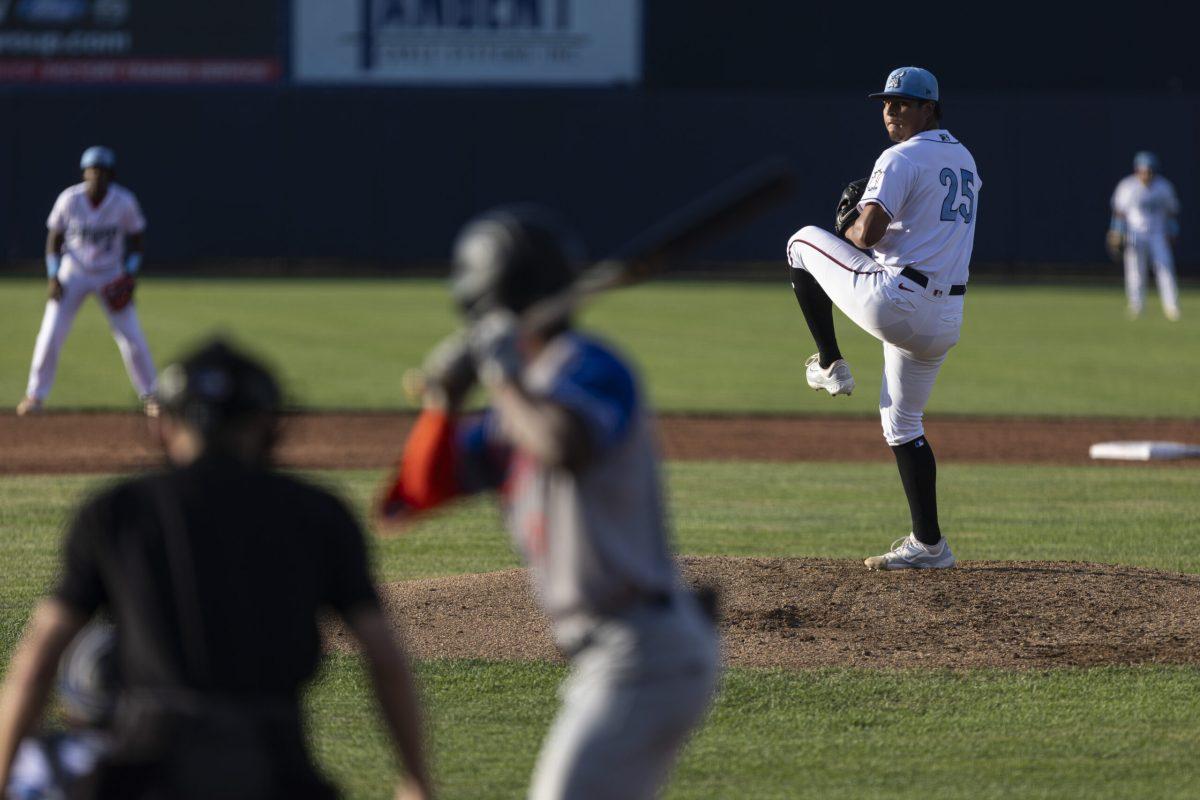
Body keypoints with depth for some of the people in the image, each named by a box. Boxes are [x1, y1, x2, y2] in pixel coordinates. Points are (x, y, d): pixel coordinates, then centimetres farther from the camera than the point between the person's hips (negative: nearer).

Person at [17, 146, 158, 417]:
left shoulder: (124, 202, -15)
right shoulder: (69, 199, -15)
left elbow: (137, 238, -1)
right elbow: (54, 238, -3)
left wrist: (130, 273, -13)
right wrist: (53, 277, -11)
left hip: (112, 276, 0)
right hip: (74, 273, 0)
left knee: (132, 338, -4)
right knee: (51, 334, -8)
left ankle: (150, 396, 12)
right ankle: (35, 395, 6)